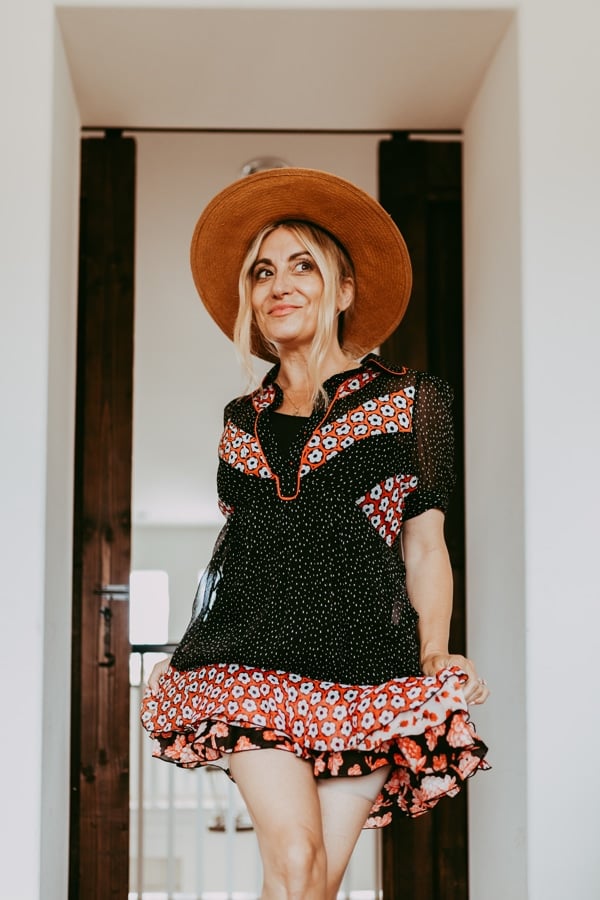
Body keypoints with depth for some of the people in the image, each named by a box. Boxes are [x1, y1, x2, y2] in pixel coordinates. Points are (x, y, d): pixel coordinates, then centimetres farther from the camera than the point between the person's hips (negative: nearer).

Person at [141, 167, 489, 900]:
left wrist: (436, 657, -7)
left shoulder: (409, 400, 9)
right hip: (254, 659, 2)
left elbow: (425, 547, 8)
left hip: (365, 661, -2)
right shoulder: (243, 418, 18)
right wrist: (192, 656, 12)